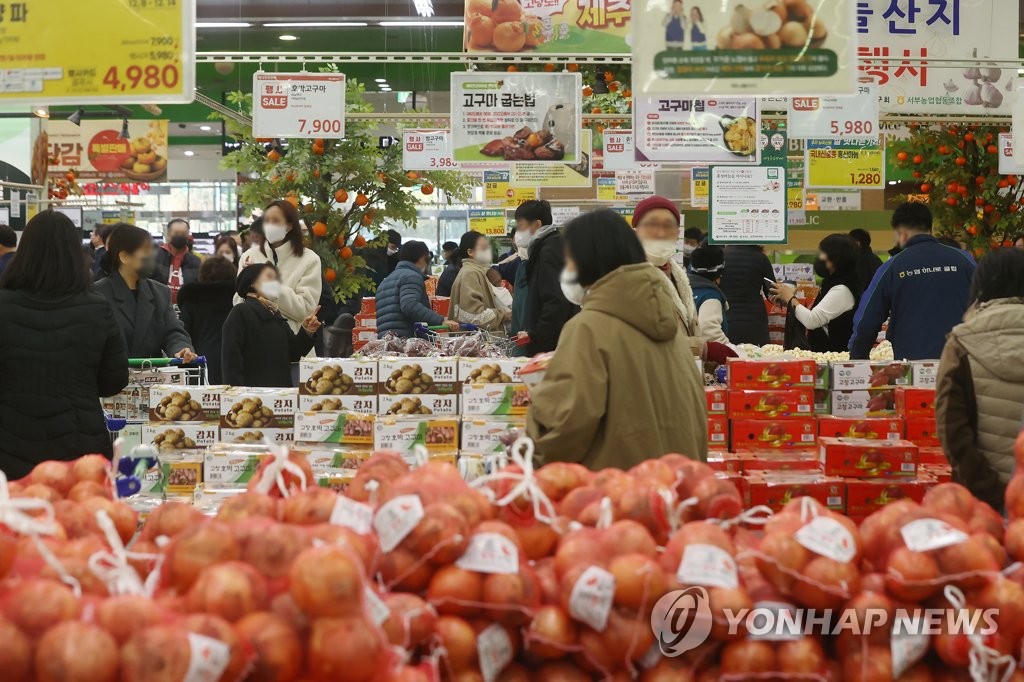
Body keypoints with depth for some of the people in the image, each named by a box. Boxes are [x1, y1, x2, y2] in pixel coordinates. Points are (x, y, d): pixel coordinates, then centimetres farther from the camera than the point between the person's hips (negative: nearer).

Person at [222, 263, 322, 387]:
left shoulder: (276, 315, 17)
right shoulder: (241, 312, -5)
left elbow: (292, 355, 15)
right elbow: (231, 356, -12)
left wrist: (306, 331, 0)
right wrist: (237, 391, -21)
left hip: (281, 389, 7)